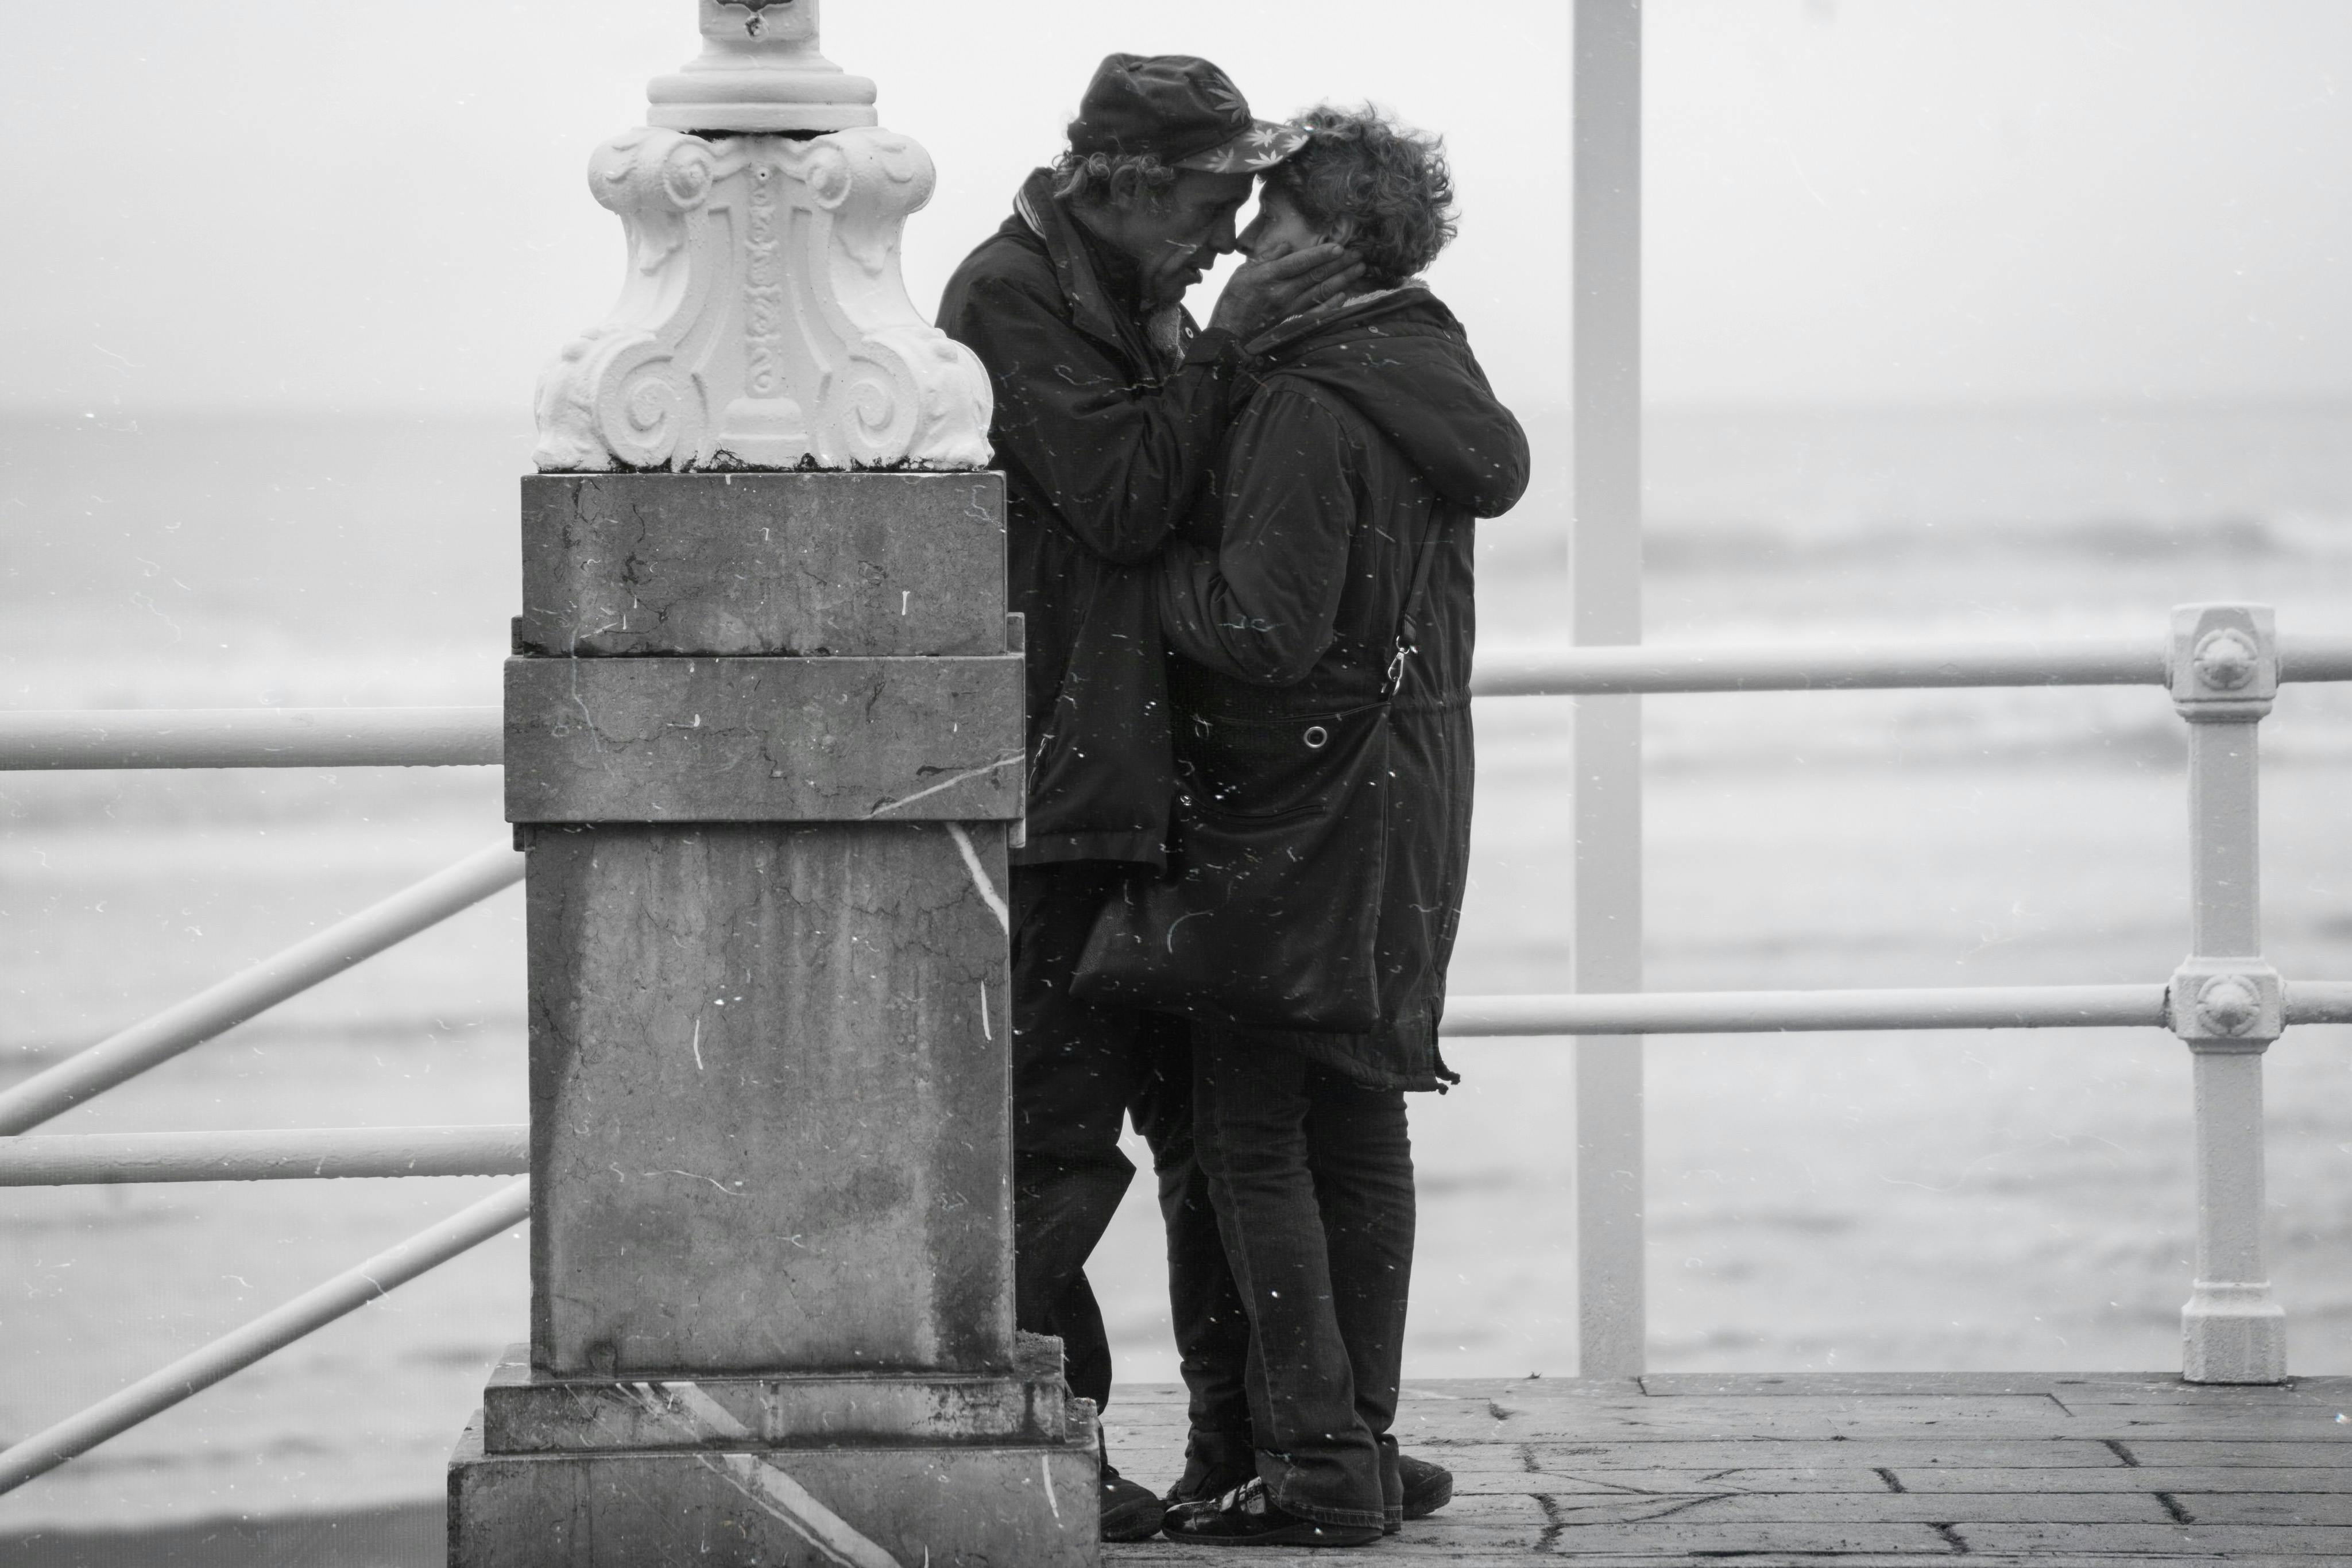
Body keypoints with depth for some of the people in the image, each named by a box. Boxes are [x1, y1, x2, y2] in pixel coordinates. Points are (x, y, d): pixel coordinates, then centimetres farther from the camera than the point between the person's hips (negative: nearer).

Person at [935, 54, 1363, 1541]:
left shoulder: (1141, 304, 17)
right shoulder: (1008, 298, -12)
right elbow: (1121, 503, -19)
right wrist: (1221, 349, -19)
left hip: (1150, 787, 9)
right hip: (1046, 790, -9)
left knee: (1213, 1110, 11)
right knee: (1056, 1133, -7)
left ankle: (1246, 1431, 17)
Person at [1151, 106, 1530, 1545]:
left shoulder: (1307, 409, -19)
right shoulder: (1427, 373, 10)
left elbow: (1269, 626, -24)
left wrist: (1153, 577, -7)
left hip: (1307, 788, -9)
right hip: (1416, 779, 9)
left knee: (1253, 1129, -5)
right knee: (1359, 1119, 14)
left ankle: (1315, 1465, -7)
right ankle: (1362, 1442, 18)